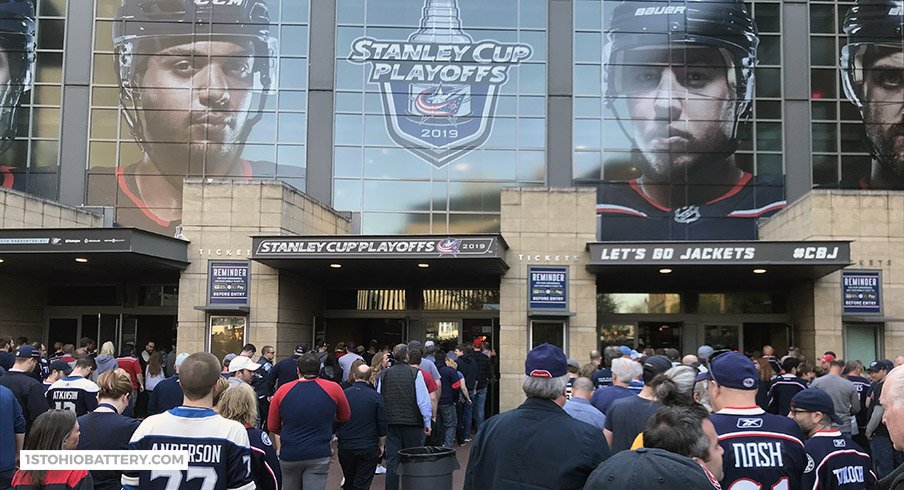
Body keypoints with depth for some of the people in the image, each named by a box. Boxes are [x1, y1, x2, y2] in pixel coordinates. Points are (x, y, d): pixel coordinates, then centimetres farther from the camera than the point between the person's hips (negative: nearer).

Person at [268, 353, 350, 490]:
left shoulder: (282, 390, -4)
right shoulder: (333, 389, -6)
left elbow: (272, 427, 6)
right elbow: (345, 418, 11)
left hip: (288, 455, 2)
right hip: (319, 456, -2)